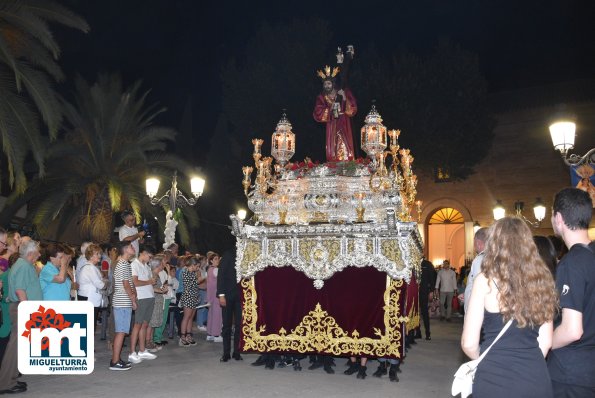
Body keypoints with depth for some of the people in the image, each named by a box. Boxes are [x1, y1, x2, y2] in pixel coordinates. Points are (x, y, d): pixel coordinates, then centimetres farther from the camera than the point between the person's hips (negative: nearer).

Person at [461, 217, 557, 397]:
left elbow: (469, 344, -7)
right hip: (536, 378, 4)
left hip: (494, 379, -4)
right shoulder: (541, 279, 1)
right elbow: (545, 341, 7)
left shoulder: (485, 280, -10)